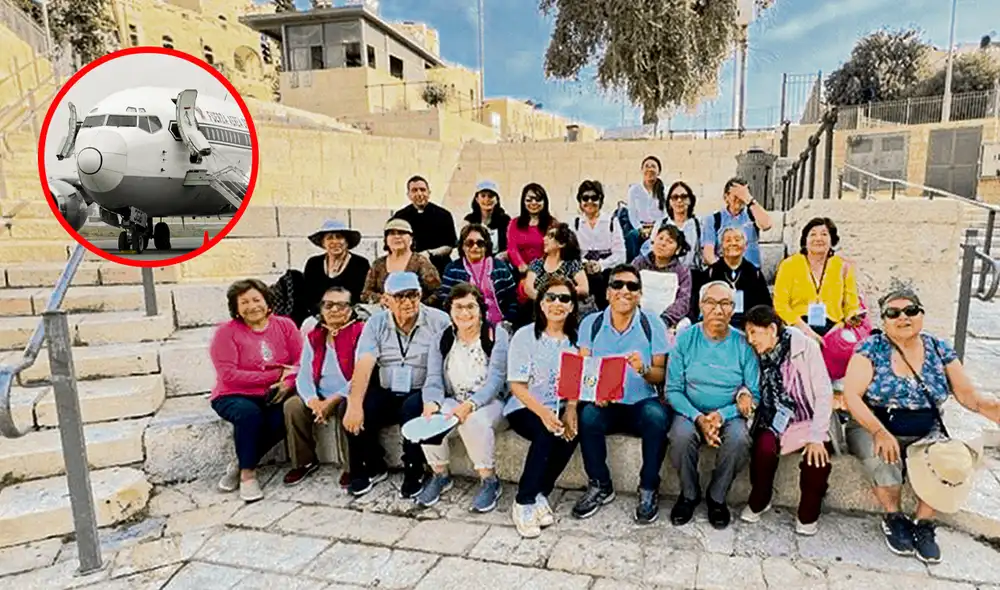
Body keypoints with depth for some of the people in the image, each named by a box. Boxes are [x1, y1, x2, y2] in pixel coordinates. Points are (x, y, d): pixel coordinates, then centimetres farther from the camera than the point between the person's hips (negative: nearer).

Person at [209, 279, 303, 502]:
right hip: (234, 396, -2)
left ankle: (240, 465, -2)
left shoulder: (285, 325, 4)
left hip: (274, 397, 2)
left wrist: (287, 383, -22)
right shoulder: (226, 332, -5)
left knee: (283, 419, -27)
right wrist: (275, 375, -18)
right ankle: (247, 473, -11)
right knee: (249, 413, -33)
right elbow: (228, 375, -14)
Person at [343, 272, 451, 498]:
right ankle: (372, 467, 10)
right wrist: (354, 404, -23)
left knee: (412, 409, -33)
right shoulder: (376, 323, 2)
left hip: (421, 393, -3)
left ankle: (414, 472, -7)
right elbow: (364, 365, -10)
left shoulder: (439, 321, -7)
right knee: (356, 414, -18)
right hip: (386, 393, 4)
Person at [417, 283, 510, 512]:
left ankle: (489, 480, -13)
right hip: (453, 401, 4)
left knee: (474, 421, -35)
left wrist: (470, 405, -32)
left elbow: (496, 379, -15)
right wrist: (432, 403, -24)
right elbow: (434, 379, -1)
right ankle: (440, 475, 2)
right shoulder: (442, 340, 8)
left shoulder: (497, 335, -5)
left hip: (488, 401, -3)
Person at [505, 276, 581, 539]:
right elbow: (517, 386, -9)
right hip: (526, 409, -3)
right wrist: (543, 413, -24)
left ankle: (539, 495, -11)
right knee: (547, 433, -31)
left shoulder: (576, 339, 5)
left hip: (560, 410, 3)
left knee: (572, 431, -27)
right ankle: (524, 502, -18)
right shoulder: (525, 336, -4)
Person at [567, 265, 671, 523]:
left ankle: (649, 489, -8)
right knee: (588, 416, -30)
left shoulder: (653, 324, 0)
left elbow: (660, 374, -1)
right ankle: (600, 486, -4)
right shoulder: (591, 323, 3)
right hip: (605, 404, 1)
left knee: (657, 417, -32)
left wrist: (643, 369, -24)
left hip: (642, 402, 0)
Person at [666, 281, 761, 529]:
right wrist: (698, 418, -19)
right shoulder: (686, 339, -3)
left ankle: (717, 497, -2)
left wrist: (722, 415, -18)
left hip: (730, 414, 1)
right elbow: (673, 390, -5)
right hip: (691, 412, 0)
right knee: (681, 436, -31)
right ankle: (689, 494, -1)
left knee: (739, 439, -30)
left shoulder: (743, 344, -2)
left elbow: (754, 394, -3)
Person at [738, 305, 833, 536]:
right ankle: (758, 502, 1)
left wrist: (817, 437, -20)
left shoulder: (804, 346, -13)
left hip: (809, 420, -2)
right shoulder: (757, 355, -1)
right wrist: (743, 393, -16)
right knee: (764, 448, -26)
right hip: (775, 421, 2)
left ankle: (808, 514, 0)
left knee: (817, 457, -28)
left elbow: (824, 393, -14)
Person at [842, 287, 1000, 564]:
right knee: (884, 458, -32)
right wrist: (879, 432, -29)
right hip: (873, 429, -3)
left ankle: (923, 523, 0)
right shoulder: (870, 348, -9)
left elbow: (970, 396, 3)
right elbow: (851, 395, -16)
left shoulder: (939, 350, 3)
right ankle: (894, 517, -3)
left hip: (926, 435, 3)